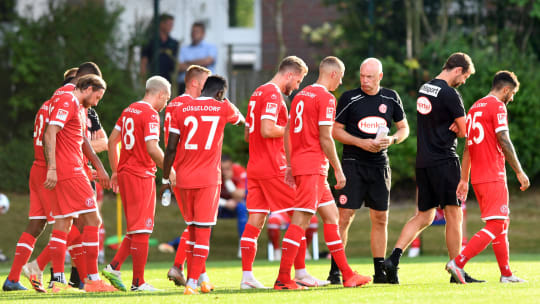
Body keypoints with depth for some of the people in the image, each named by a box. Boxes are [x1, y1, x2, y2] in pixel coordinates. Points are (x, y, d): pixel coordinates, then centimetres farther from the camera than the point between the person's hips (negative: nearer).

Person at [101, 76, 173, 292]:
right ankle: (138, 282, -1)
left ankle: (114, 267, 6)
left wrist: (115, 171, 23)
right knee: (141, 231, -3)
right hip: (141, 176, -8)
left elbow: (112, 142, 17)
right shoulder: (150, 114, -12)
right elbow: (152, 148, -21)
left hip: (125, 173, 8)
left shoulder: (129, 111, 13)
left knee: (136, 229, 16)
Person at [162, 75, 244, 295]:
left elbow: (171, 148, 3)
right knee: (203, 230, -2)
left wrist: (165, 179, 12)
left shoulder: (182, 110, 5)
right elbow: (240, 120, 25)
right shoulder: (223, 108, 1)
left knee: (193, 229, 16)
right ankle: (192, 282, -9)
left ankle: (200, 276, 25)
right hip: (208, 178, -3)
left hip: (184, 178, 3)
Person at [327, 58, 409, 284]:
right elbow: (335, 130, -2)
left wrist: (392, 139, -7)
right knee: (345, 217, -9)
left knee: (380, 219, 5)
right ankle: (335, 270, -7)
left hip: (380, 165, 4)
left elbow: (404, 128, 14)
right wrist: (361, 142, -14)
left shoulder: (391, 98, 7)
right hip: (353, 163, -4)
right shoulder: (349, 99, -4)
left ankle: (379, 272, 12)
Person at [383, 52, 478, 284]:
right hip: (444, 161, -8)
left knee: (423, 217, 11)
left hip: (423, 161, 8)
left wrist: (453, 127, 1)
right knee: (453, 215, -1)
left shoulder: (424, 89, 14)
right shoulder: (449, 94, -13)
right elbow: (465, 131, -9)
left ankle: (394, 258, -4)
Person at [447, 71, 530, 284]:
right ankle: (458, 263, -20)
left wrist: (464, 180, 22)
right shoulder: (497, 106, -7)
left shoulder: (474, 108, 19)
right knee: (495, 227, -11)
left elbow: (468, 147, 20)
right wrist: (519, 172, -11)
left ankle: (506, 274, 17)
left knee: (502, 224, 16)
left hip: (477, 178, 9)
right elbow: (504, 141, -15)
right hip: (493, 177, -9)